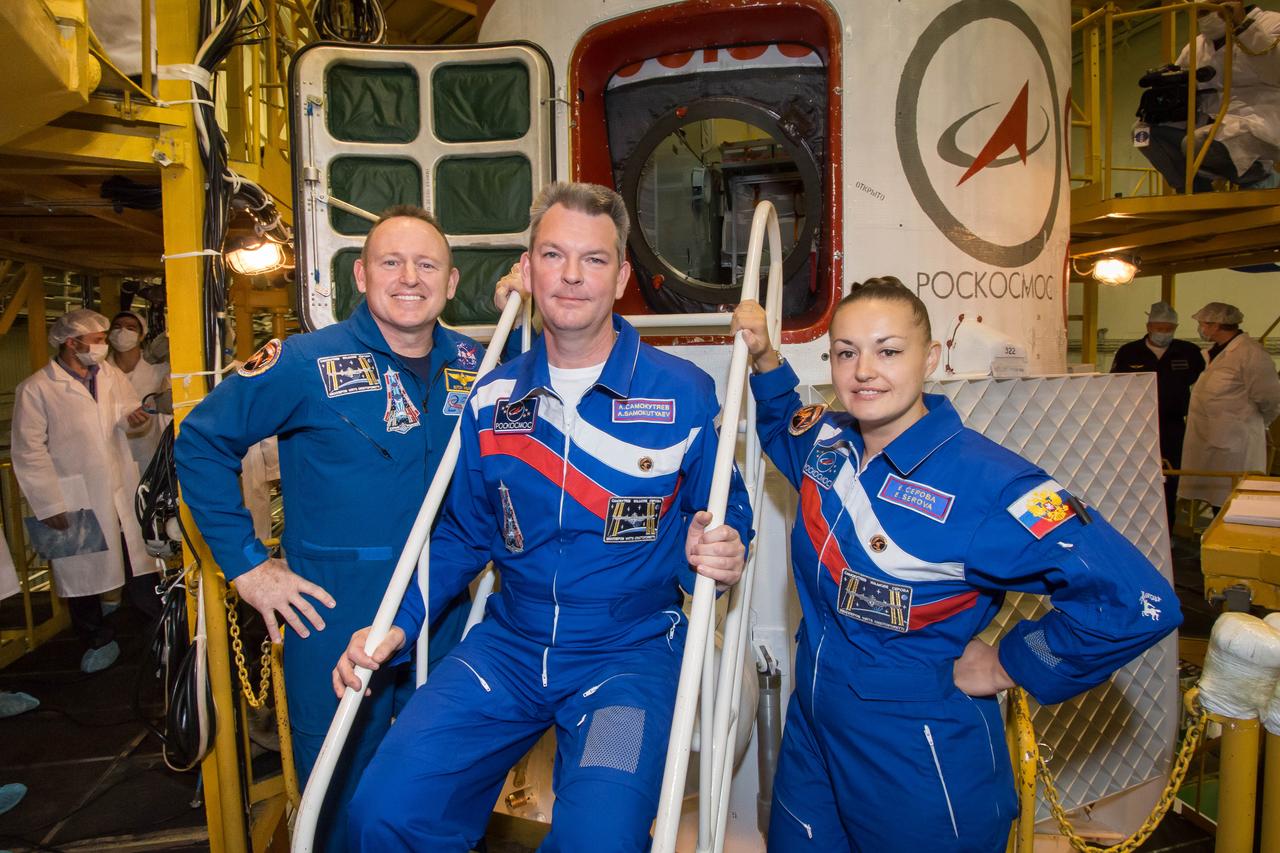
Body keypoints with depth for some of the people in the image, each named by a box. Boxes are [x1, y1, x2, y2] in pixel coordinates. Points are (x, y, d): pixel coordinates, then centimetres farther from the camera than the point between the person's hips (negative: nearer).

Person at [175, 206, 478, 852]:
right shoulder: (307, 363, -11)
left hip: (446, 619, 4)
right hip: (336, 622, -3)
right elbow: (201, 442, -3)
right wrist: (245, 562, -6)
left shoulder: (473, 363, 1)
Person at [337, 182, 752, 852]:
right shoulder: (492, 398, 4)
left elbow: (723, 517, 2)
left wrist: (717, 555, -21)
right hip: (508, 646, 3)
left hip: (632, 651, -3)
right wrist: (397, 625, 0)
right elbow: (462, 534, 13)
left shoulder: (685, 394, -7)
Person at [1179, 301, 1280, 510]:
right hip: (1209, 443, 8)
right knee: (1216, 503, 14)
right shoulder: (1212, 353, 13)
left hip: (1233, 447, -8)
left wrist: (1254, 423, 4)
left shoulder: (1250, 353, -14)